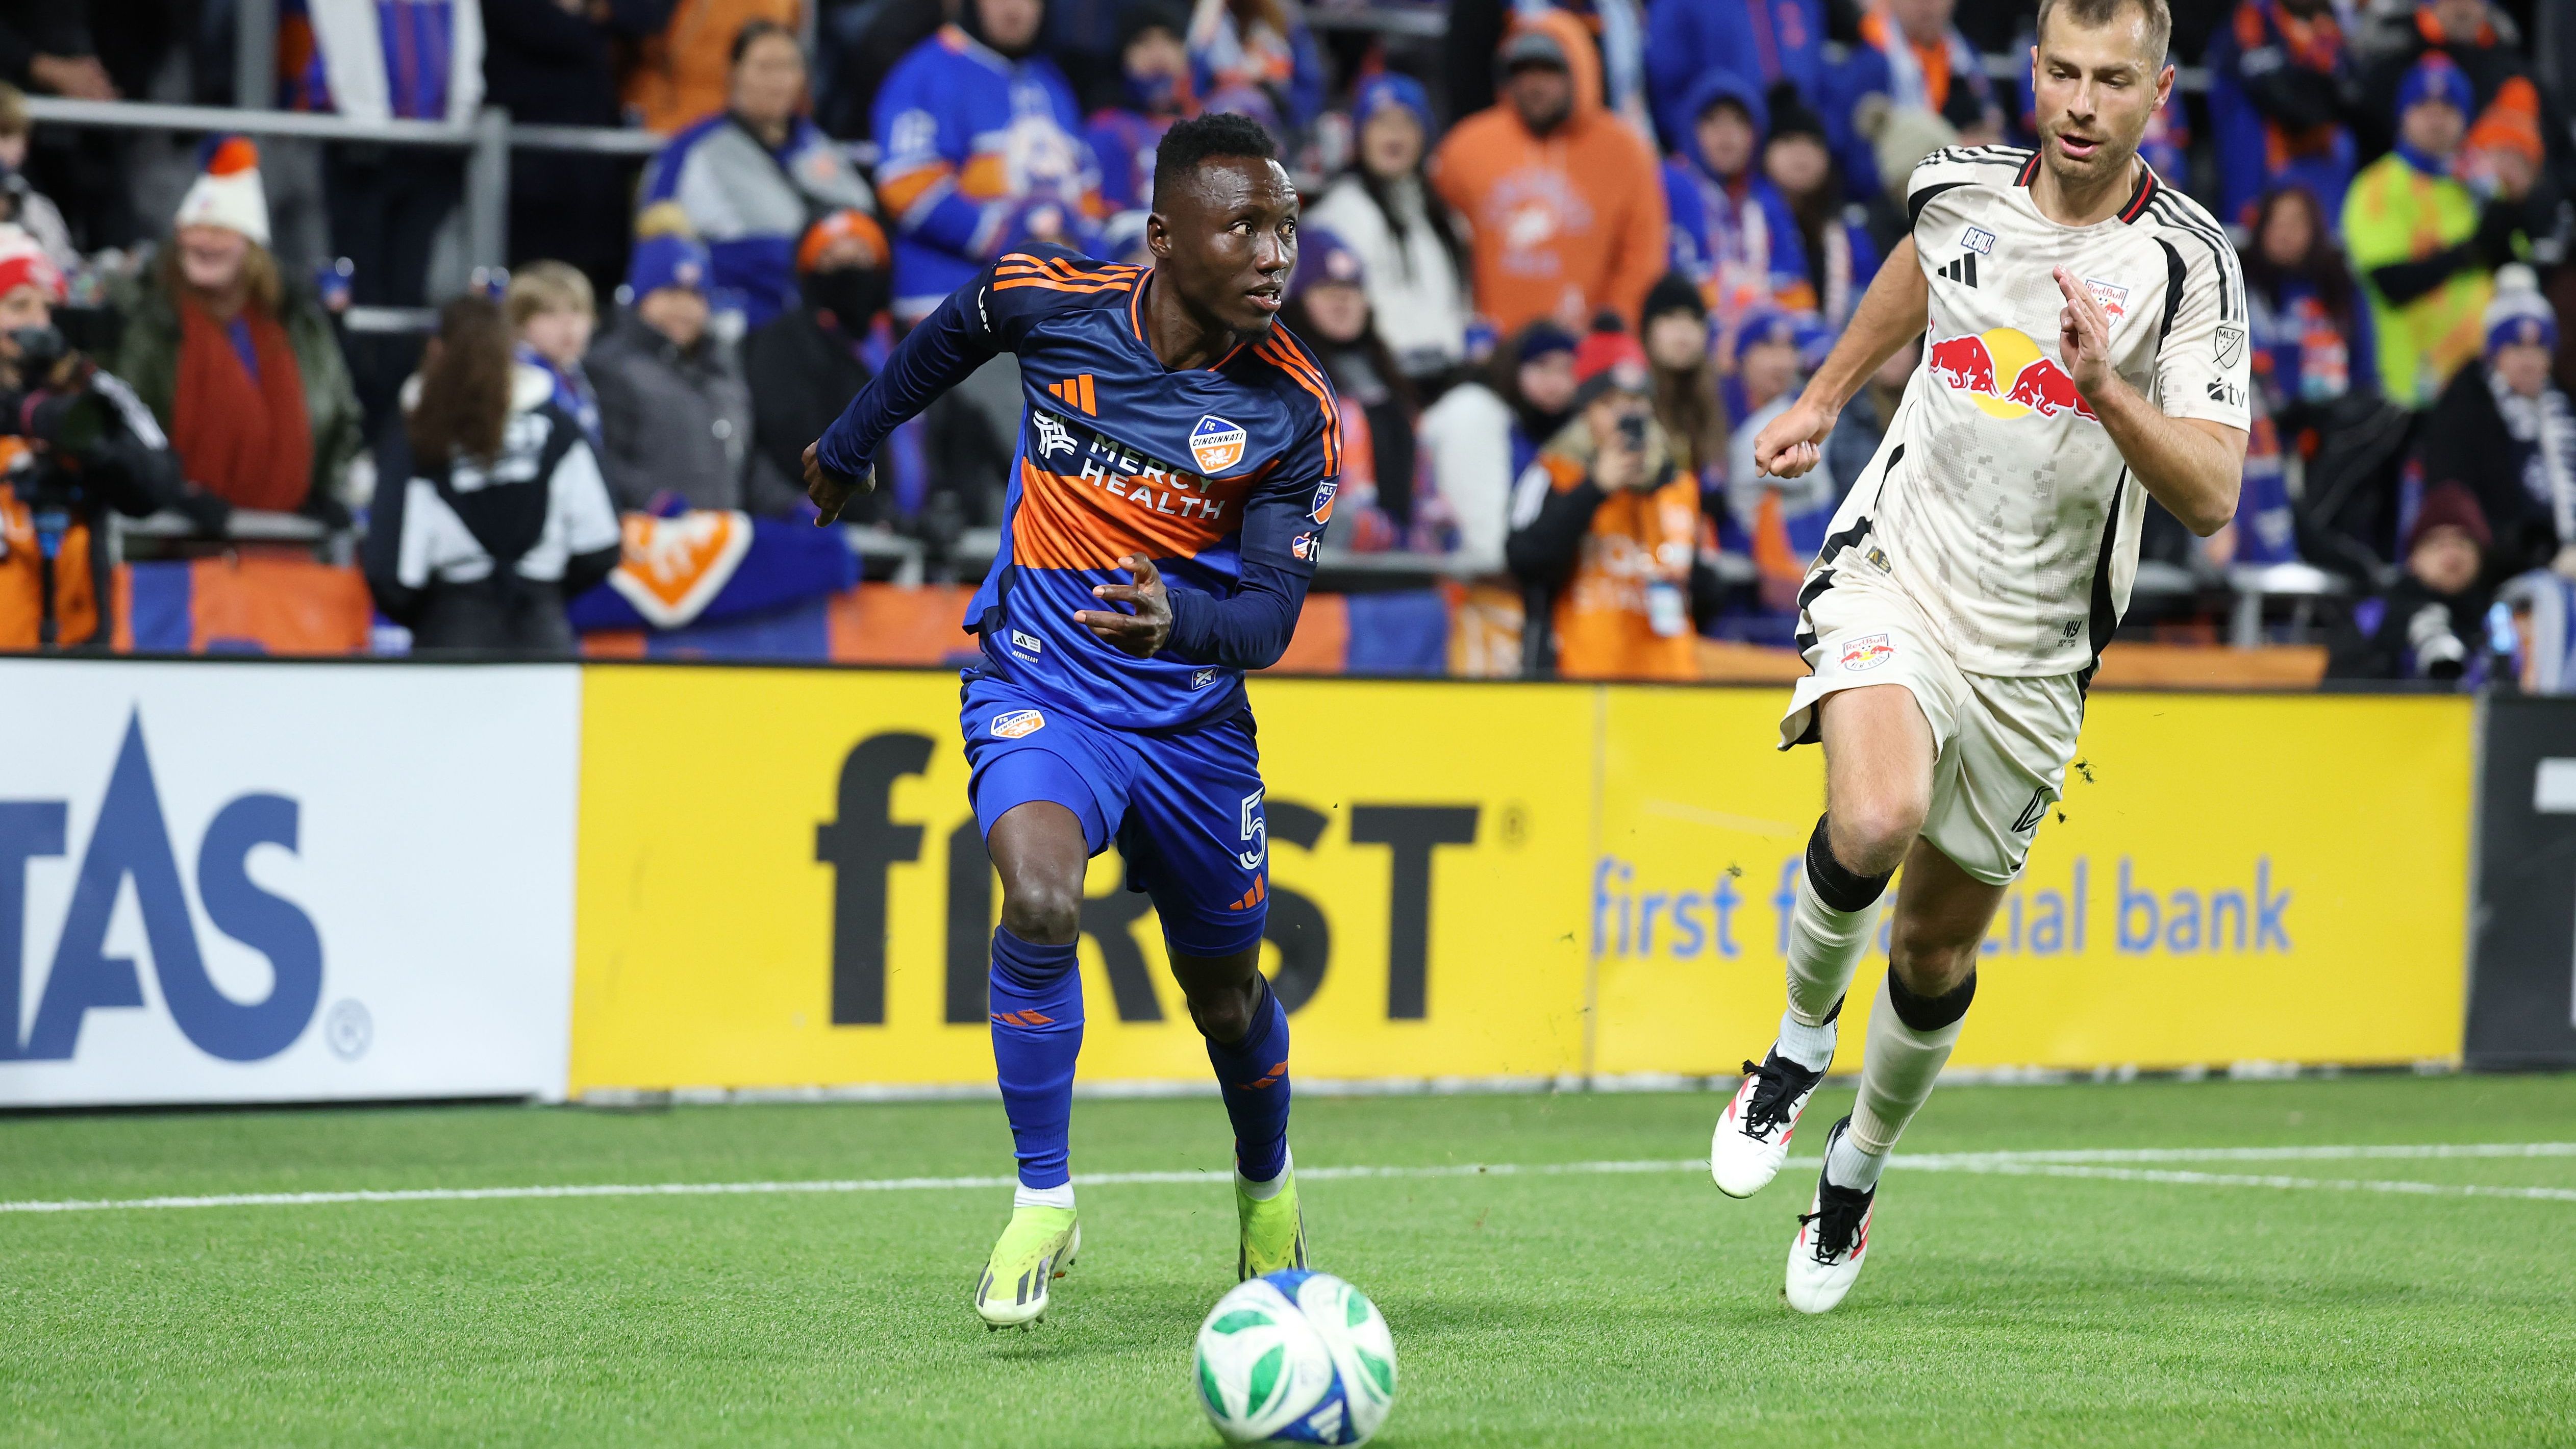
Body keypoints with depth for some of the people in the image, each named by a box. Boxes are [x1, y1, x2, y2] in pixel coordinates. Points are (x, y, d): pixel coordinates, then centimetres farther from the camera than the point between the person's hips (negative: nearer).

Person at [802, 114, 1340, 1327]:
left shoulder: (1292, 410, -13)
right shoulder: (1047, 301, -12)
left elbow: (1271, 614, -16)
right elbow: (949, 336, 12)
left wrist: (1180, 620, -38)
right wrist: (851, 445, 26)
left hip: (1194, 724, 1)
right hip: (1039, 691, -1)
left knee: (1225, 990, 15)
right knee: (1040, 898, -30)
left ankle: (1266, 1186, 48)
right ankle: (1042, 1203, -15)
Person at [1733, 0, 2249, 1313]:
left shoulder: (2188, 264, -12)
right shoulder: (1959, 189, -2)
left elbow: (2210, 499, -19)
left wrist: (2105, 388, -34)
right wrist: (1823, 396, 31)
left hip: (2034, 652, 0)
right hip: (1892, 579, 0)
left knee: (1936, 948, 9)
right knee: (1874, 821, -30)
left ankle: (1855, 1175, 37)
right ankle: (1800, 1043, -3)